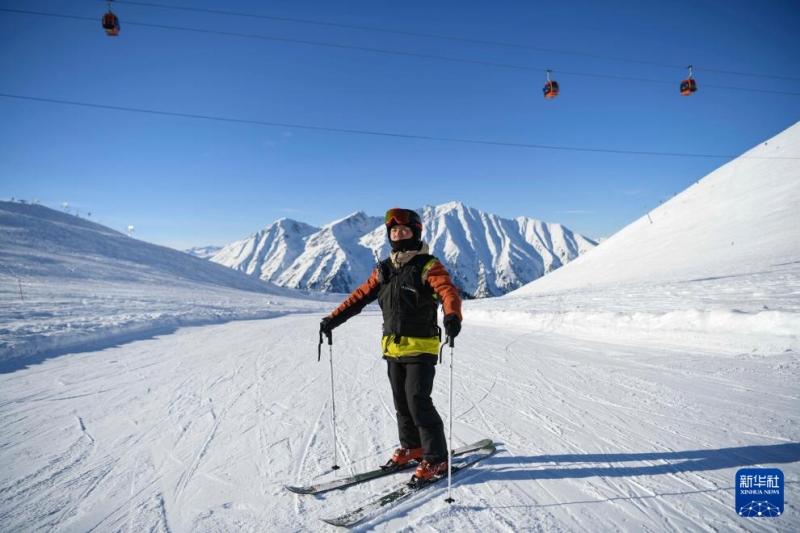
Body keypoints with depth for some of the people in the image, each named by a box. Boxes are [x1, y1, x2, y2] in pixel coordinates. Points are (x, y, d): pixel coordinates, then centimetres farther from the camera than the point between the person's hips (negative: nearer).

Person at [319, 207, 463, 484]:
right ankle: (411, 447, 35)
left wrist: (452, 316, -45)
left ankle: (436, 459, 10)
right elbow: (360, 296, 13)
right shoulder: (383, 269, 11)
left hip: (421, 348, -6)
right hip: (393, 349, 6)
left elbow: (449, 292, -24)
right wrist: (333, 319, 10)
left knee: (419, 403, -7)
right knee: (402, 403, 16)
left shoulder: (428, 266, -8)